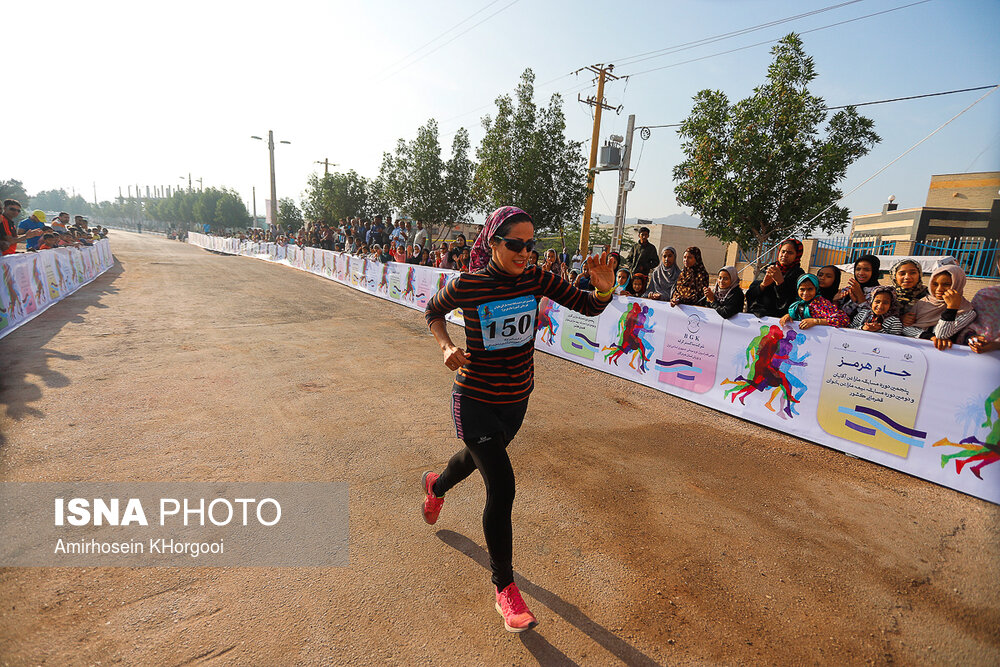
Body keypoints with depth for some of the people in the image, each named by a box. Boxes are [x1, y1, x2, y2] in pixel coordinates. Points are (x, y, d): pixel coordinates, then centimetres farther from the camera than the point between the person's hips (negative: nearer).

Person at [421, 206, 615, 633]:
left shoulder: (536, 279, -9)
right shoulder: (466, 286, -17)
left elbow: (588, 307, -7)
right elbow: (433, 312, 2)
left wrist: (604, 289, -29)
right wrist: (447, 347, -16)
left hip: (516, 399, 5)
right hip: (475, 401, -5)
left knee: (479, 457, 29)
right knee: (502, 489, -10)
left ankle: (436, 486, 65)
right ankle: (505, 589, 13)